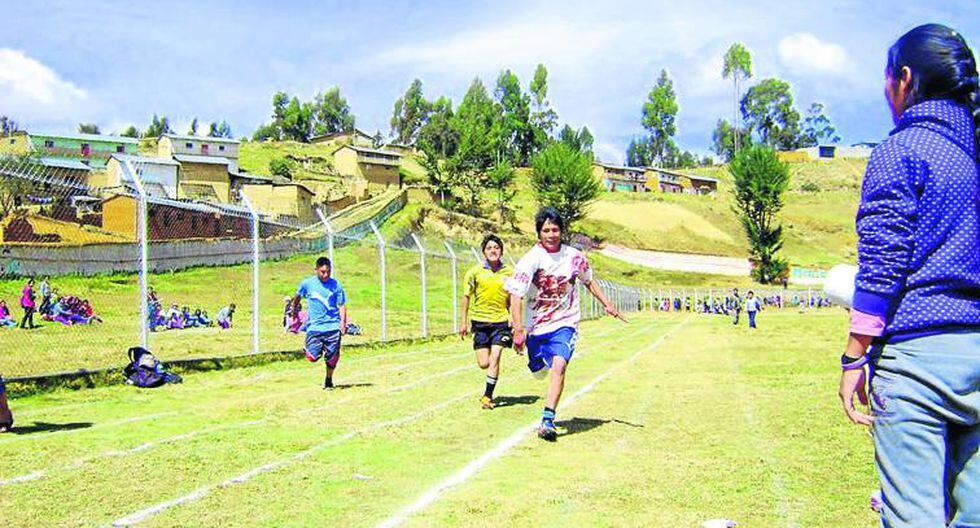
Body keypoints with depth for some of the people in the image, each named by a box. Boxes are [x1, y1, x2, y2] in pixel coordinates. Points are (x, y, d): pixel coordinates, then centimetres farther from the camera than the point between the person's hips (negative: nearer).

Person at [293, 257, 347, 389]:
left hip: (333, 326, 0)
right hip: (314, 326, 0)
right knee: (313, 357, -10)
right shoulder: (307, 283, -1)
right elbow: (297, 297, 19)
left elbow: (342, 305, 3)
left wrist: (343, 322, -9)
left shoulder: (335, 285, -1)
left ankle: (329, 380, 26)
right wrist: (294, 310, 30)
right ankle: (307, 347, 25)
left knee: (332, 357, 0)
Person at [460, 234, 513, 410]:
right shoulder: (475, 272, -2)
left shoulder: (508, 272, 1)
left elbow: (512, 299, 10)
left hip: (501, 320, 0)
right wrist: (464, 322, 5)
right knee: (484, 363, -1)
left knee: (495, 358, -12)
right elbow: (466, 296, 6)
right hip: (480, 321, 0)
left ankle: (488, 396, 0)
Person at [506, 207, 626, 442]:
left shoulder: (574, 257, -3)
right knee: (539, 370, 12)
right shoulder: (530, 260, -13)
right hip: (536, 325, 0)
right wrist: (518, 330, -24)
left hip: (565, 323, 0)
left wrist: (607, 305, 10)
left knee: (559, 366, -22)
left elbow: (589, 281, 17)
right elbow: (516, 295, -16)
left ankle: (547, 420, -23)